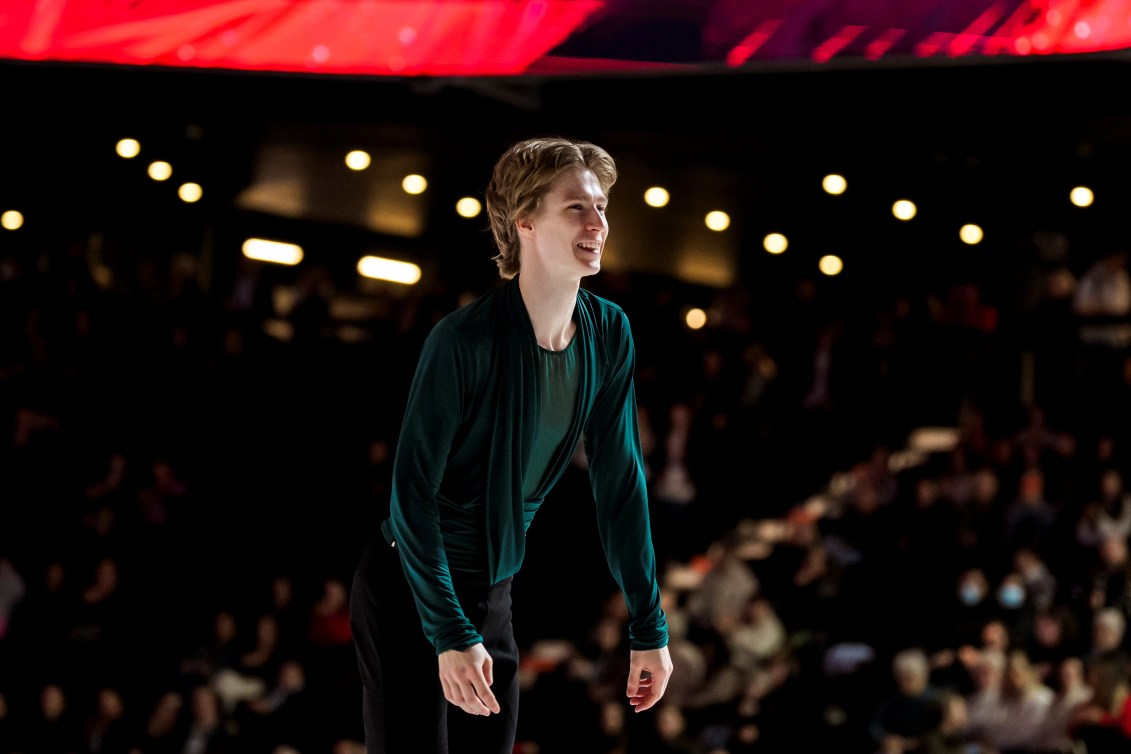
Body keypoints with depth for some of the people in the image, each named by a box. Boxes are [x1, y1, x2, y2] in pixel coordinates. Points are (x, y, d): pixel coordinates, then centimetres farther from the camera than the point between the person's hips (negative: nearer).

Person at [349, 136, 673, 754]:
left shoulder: (609, 336, -4)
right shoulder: (464, 341, -23)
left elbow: (620, 483, 2)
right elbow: (412, 490, -21)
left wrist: (648, 627, 3)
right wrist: (451, 633, -23)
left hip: (492, 597, 6)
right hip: (406, 593, -6)